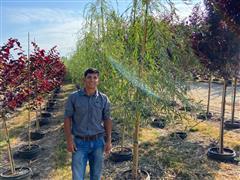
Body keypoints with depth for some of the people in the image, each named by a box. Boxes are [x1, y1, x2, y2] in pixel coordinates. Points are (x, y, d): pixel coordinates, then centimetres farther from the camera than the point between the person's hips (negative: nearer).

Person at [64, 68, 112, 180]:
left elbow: (107, 120, 4)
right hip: (80, 142, -1)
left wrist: (108, 141, -1)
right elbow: (67, 118, -3)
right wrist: (69, 140, -9)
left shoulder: (103, 99, 0)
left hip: (98, 142, 2)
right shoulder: (73, 97, -5)